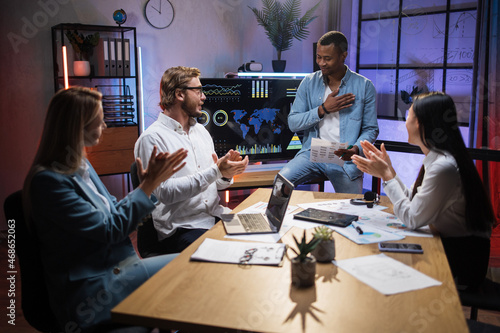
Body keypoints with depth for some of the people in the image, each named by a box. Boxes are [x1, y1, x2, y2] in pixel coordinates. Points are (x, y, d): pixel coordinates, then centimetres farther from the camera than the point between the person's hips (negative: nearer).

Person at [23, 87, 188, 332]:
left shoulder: (81, 165, 10)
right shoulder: (48, 181, -18)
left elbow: (113, 213, 13)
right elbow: (109, 229, -19)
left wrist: (146, 182, -1)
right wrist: (150, 184, -14)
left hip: (113, 271, 9)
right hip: (86, 297, -8)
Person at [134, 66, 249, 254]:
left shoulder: (201, 131, 17)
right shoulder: (152, 138, -8)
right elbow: (165, 192, -19)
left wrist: (227, 173, -5)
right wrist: (216, 171, -20)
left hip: (216, 217, 8)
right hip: (182, 229, -7)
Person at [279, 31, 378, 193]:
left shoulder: (364, 86, 2)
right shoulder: (309, 82, 7)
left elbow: (371, 129, 4)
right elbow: (293, 123, 3)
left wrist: (356, 149, -17)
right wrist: (323, 109, -9)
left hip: (345, 158, -1)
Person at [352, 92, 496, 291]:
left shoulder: (443, 167, -26)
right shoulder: (435, 159, 5)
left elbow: (412, 219, -22)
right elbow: (413, 202, 6)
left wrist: (386, 176, -16)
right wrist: (387, 170, 5)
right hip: (449, 246, 8)